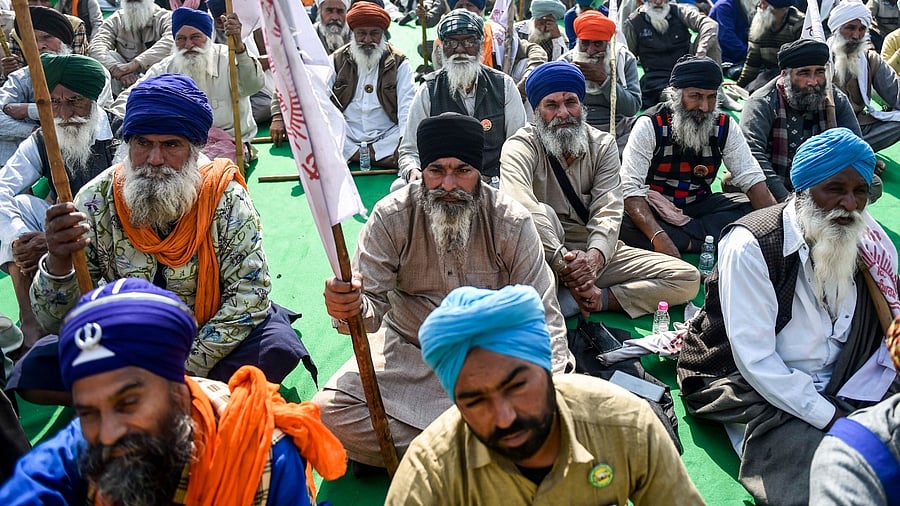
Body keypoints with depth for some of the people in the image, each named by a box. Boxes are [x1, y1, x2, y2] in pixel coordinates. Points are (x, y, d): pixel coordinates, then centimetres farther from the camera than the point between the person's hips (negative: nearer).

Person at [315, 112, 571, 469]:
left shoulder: (512, 222, -12)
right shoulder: (391, 216, -11)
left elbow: (543, 318, -10)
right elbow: (372, 303, -13)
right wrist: (351, 308, -39)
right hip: (408, 351, 1)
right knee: (327, 413, -20)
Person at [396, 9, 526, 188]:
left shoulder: (504, 86, 6)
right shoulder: (428, 91, 3)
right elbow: (410, 151, 3)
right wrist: (412, 171, -21)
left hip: (495, 184, 1)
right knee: (400, 188, -30)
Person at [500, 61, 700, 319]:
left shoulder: (603, 145, 6)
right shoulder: (521, 146, -7)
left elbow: (608, 211, -8)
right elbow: (521, 205, -27)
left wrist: (594, 256, -30)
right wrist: (563, 261, -38)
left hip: (596, 252, 5)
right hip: (545, 256, -5)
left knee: (688, 280, -10)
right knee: (543, 212, -35)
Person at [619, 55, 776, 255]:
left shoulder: (725, 127, -3)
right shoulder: (650, 125, -16)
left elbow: (751, 179, -7)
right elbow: (631, 188, -25)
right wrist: (658, 237, -39)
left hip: (699, 206, 4)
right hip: (653, 209, -4)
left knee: (749, 207, -20)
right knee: (622, 223, -35)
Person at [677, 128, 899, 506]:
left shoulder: (866, 240, -2)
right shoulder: (751, 246, -19)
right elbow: (755, 360, -20)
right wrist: (831, 418, -21)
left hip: (829, 385, 7)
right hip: (748, 381, -6)